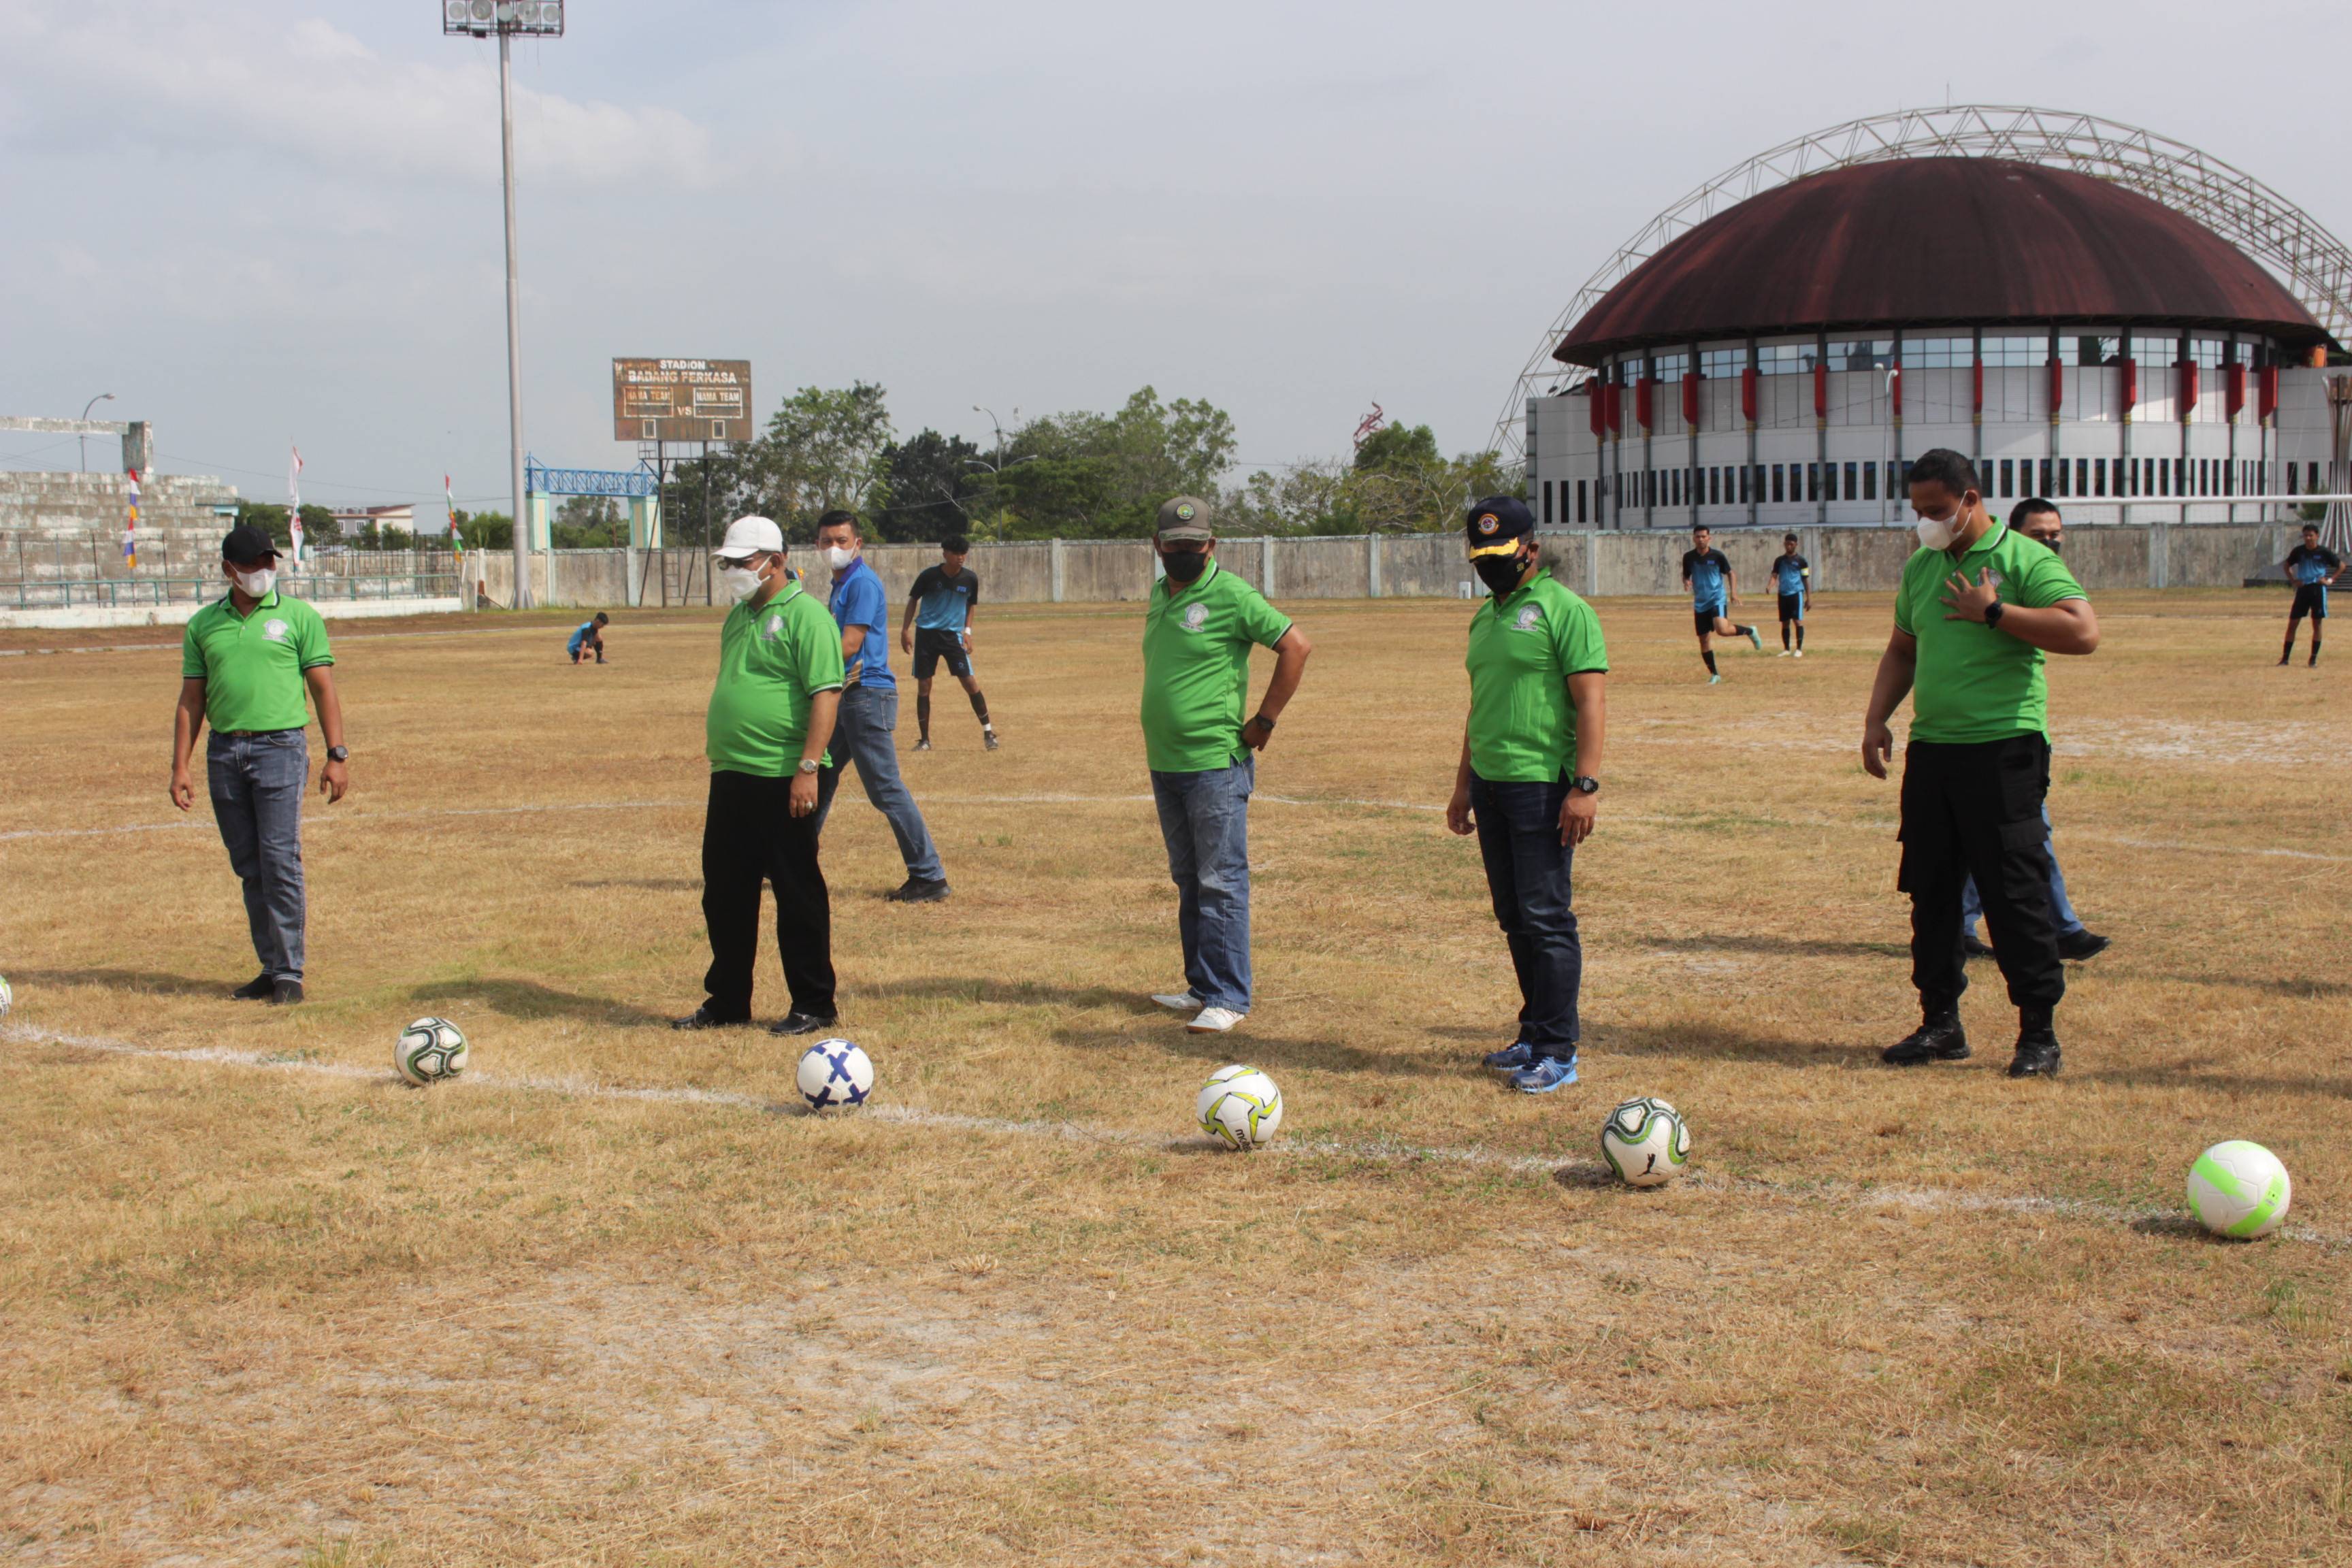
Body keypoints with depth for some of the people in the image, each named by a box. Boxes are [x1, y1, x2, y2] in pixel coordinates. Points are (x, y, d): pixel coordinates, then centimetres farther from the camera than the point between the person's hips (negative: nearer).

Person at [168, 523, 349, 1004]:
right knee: (249, 868, 6)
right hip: (224, 752, 4)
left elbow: (324, 690, 3)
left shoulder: (299, 617, 4)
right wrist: (180, 766, 8)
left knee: (280, 861, -9)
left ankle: (289, 973, -3)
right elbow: (191, 700, 14)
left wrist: (337, 756, -4)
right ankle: (270, 969, 14)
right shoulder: (203, 625, 12)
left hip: (280, 747, -4)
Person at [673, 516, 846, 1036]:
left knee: (798, 894, 1)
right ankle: (727, 1001, 25)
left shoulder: (805, 615, -10)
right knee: (724, 894, 13)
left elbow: (826, 694, -17)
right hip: (731, 778, 9)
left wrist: (808, 768, -22)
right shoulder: (739, 616, 16)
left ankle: (813, 1005, 11)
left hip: (784, 780, -9)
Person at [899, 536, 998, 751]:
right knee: (923, 686, 1)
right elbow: (913, 600, 5)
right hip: (926, 634, 0)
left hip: (953, 635, 0)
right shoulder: (929, 576, -9)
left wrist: (967, 630, 3)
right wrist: (905, 630, 2)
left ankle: (988, 732, 3)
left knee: (970, 682, -8)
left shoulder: (970, 579, -4)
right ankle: (924, 739, 12)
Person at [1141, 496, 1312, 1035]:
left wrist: (1264, 721, -10)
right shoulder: (1160, 595, 13)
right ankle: (1201, 985, 22)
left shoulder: (1231, 596, -10)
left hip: (1215, 763, -8)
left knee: (1221, 883, -5)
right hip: (1164, 764, 8)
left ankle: (1228, 997, -2)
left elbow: (1295, 646, -11)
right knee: (1188, 881, 13)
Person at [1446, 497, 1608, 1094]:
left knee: (1546, 919, -6)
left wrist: (1585, 785, -19)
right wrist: (1464, 785, 24)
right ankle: (1535, 1037, 20)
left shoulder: (1563, 610, -8)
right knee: (1514, 919, 11)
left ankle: (1558, 1052, -1)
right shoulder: (1486, 617, 17)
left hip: (1543, 788, -8)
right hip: (1492, 786, 8)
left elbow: (1591, 702, -13)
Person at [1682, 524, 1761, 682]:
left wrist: (1733, 591, -8)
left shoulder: (1717, 555, -6)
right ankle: (1714, 674, 15)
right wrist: (1686, 582, -9)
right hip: (1700, 603, 4)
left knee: (1722, 630, -26)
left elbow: (1730, 573, 5)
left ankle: (1749, 631, 3)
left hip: (1718, 599, -4)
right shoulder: (1689, 557, 2)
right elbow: (1686, 576, 14)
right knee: (1704, 639, 3)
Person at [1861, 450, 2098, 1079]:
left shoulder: (2024, 560, -6)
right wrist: (1877, 717, 11)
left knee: (2016, 893, -4)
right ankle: (1940, 1022, 21)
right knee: (1929, 890, 10)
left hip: (2004, 750, -7)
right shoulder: (1920, 567, 14)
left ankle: (2039, 1033, 5)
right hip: (1930, 748, 7)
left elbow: (2083, 632, -19)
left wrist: (1994, 611, -18)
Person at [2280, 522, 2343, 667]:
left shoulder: (2324, 552, -4)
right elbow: (2287, 566, 18)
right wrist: (2293, 580, 4)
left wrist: (2331, 580, -4)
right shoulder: (2298, 551, 2)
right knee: (2292, 623, -1)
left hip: (2318, 588, -2)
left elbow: (2341, 565, 5)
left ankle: (2313, 660, 8)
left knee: (2317, 624, 2)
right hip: (2302, 589, 2)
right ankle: (2285, 659, 4)